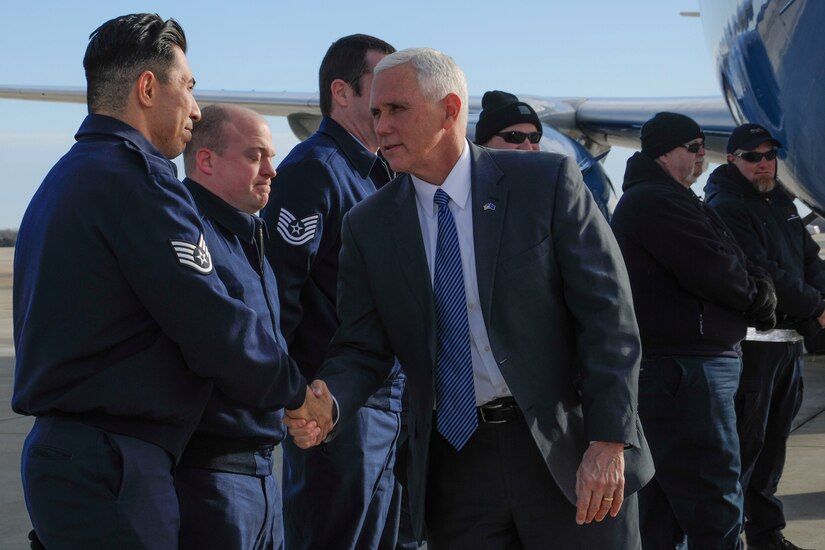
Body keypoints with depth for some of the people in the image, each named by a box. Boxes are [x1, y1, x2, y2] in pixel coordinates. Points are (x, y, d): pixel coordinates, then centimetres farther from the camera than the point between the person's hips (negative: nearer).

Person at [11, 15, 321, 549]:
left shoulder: (62, 181, 17)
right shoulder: (137, 177, -14)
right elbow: (213, 324, -17)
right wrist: (295, 388, -1)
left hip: (55, 445, 10)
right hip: (110, 465, -10)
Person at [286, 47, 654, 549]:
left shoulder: (547, 182, -4)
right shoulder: (368, 225, 5)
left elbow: (608, 315, -7)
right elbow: (363, 349, 4)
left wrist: (608, 442, -13)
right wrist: (328, 403, -18)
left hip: (566, 448, -2)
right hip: (454, 463, 3)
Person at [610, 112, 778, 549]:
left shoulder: (640, 201, 22)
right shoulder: (659, 201, -12)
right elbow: (718, 272, -19)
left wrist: (755, 292, -2)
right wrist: (761, 296, 0)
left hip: (663, 370, 11)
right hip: (684, 370, -11)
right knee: (717, 515, -11)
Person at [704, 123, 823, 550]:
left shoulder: (780, 202, 17)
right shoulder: (725, 207, -11)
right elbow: (762, 274, -19)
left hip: (790, 337, 9)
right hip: (753, 338, -9)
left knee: (772, 442, 15)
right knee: (745, 442, -8)